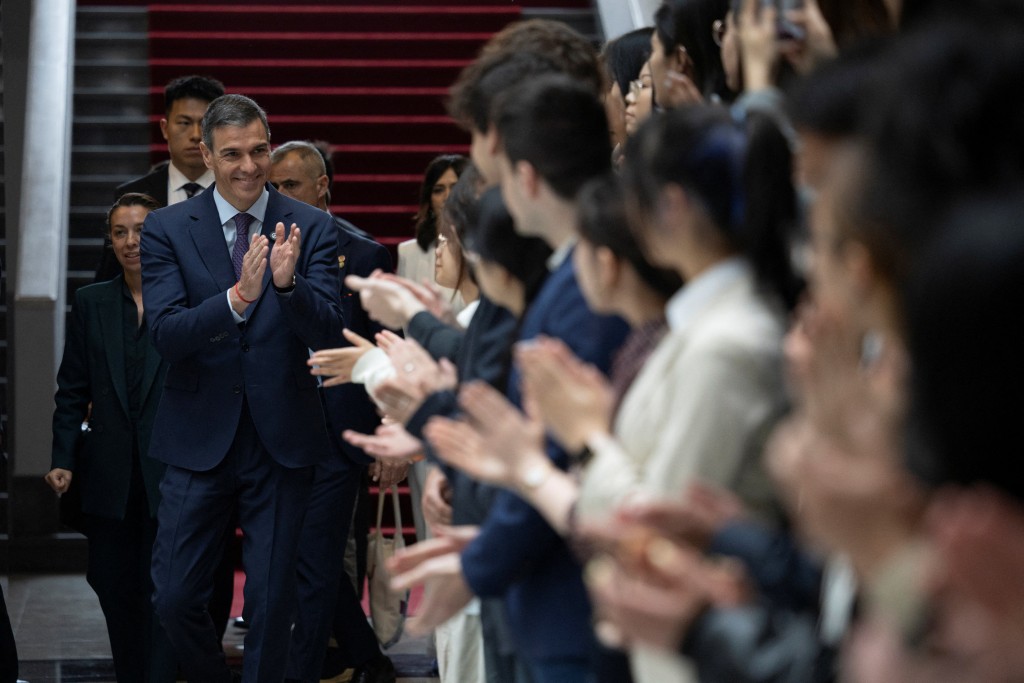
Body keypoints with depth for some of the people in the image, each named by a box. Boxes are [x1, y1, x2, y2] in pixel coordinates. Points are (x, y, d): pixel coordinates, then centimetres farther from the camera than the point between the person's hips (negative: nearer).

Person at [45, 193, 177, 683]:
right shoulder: (91, 303, 10)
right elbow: (72, 390, 9)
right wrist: (63, 458, -1)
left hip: (170, 473, -3)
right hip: (109, 475, 4)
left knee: (163, 592, -6)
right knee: (116, 591, 8)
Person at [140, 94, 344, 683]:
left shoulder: (312, 229, -1)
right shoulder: (168, 229, -1)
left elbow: (328, 335, -9)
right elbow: (166, 334, -12)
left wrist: (288, 283, -29)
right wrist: (237, 297, -29)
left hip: (283, 438, 0)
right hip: (200, 440, 0)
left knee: (273, 600, 6)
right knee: (174, 596, 2)